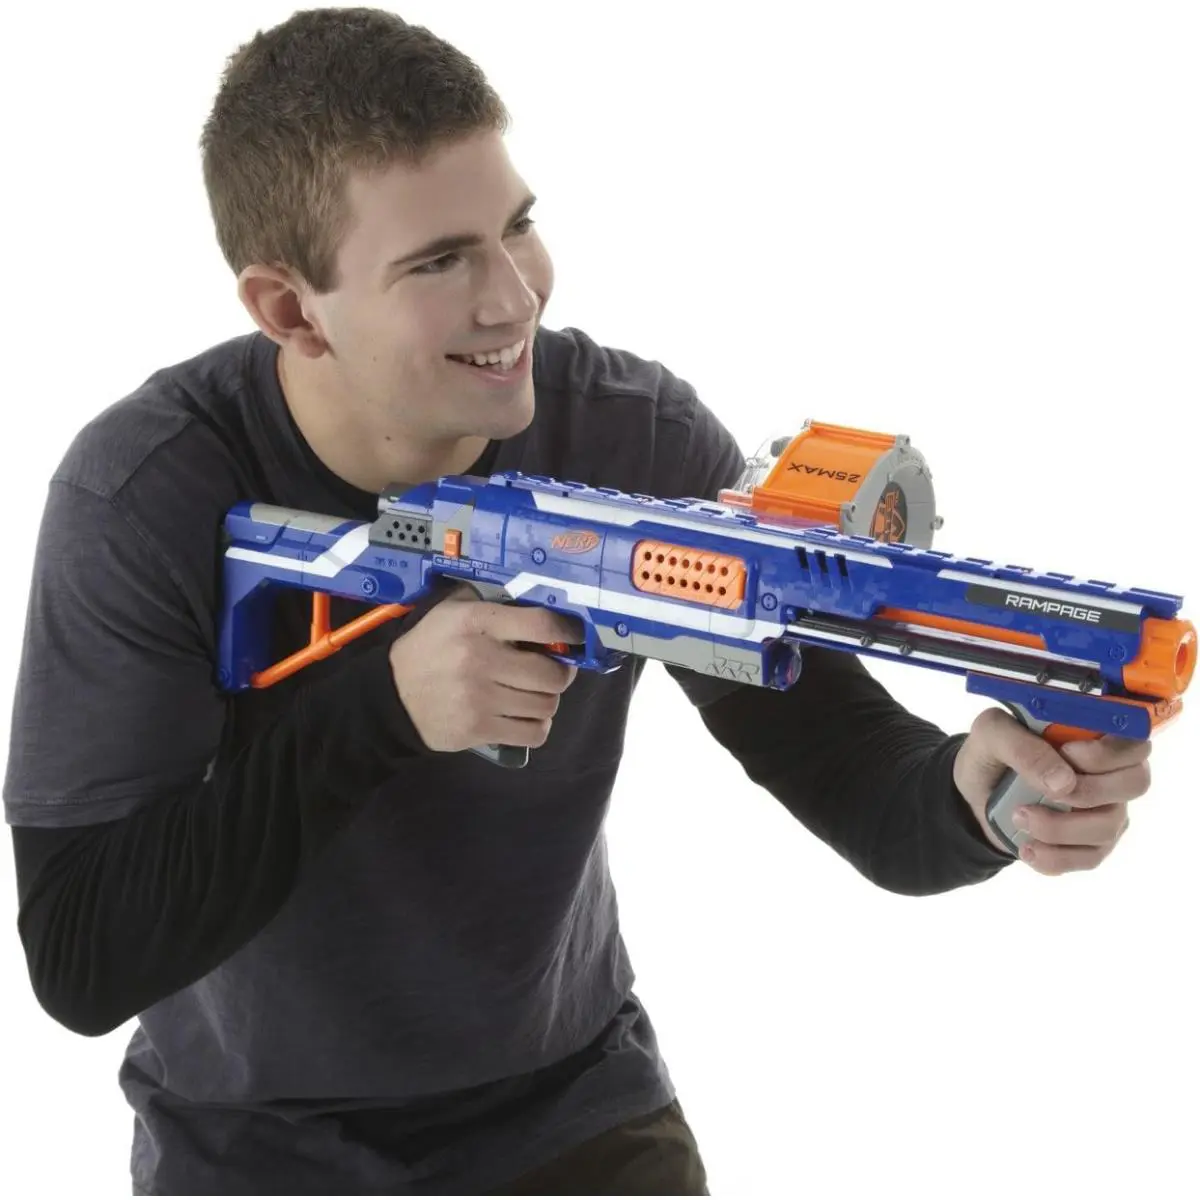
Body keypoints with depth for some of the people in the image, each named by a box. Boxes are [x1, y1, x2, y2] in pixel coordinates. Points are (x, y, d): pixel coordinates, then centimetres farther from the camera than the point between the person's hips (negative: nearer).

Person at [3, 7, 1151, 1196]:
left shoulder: (638, 438, -14)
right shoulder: (146, 497, -20)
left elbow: (853, 774, -13)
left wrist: (967, 788, -37)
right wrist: (381, 711, -32)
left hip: (570, 1100, 2)